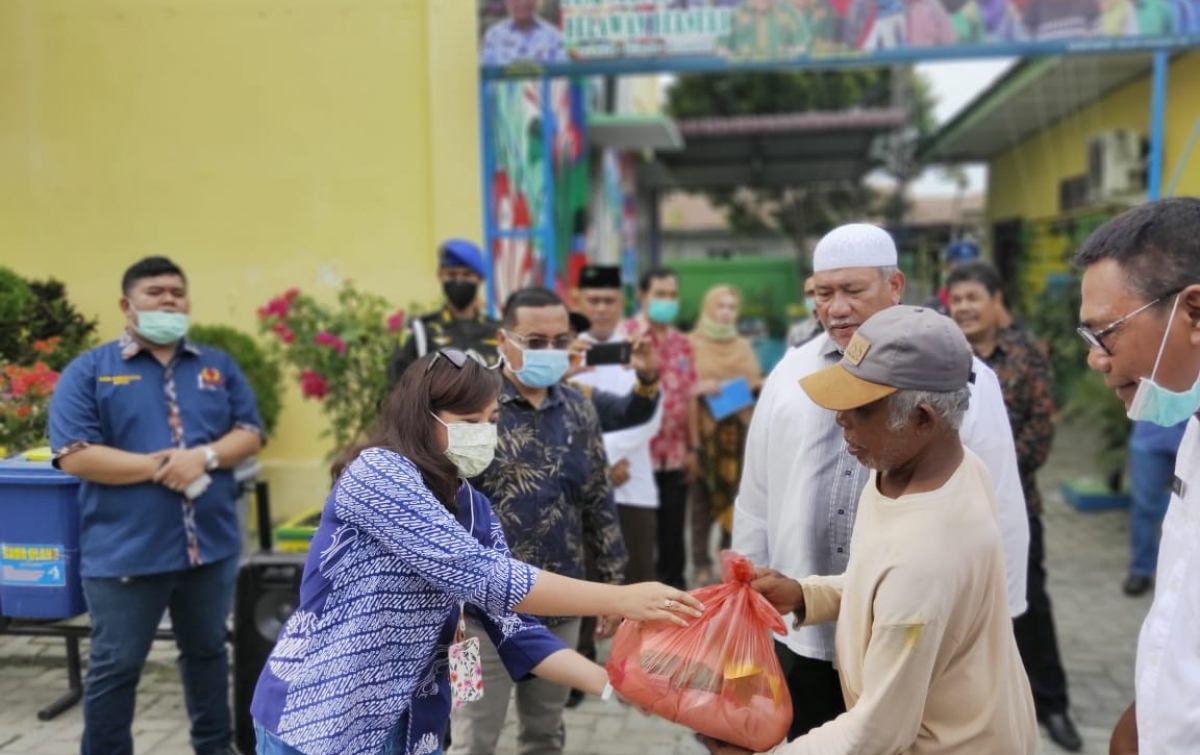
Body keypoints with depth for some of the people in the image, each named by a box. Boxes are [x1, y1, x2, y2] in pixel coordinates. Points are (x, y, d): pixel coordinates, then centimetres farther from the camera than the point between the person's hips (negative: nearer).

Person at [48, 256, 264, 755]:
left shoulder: (218, 366, 9)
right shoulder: (89, 370, -3)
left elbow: (250, 433, 4)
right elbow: (73, 456, -11)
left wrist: (204, 457, -15)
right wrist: (157, 466, -18)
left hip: (210, 542, 4)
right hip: (125, 549, -3)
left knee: (208, 650, 19)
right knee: (115, 667, 7)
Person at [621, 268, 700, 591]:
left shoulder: (682, 343, 13)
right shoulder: (626, 334, -4)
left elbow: (689, 398, 14)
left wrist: (693, 447, 11)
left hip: (675, 454, 5)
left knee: (672, 529, 11)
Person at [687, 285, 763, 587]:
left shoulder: (744, 347, 17)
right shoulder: (692, 344, 2)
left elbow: (755, 383, 19)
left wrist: (759, 386, -3)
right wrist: (700, 388, -20)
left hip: (739, 432, 4)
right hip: (705, 432, -4)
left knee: (737, 496, 2)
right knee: (703, 497, -5)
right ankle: (701, 564, 1)